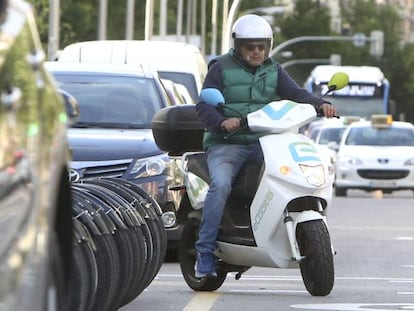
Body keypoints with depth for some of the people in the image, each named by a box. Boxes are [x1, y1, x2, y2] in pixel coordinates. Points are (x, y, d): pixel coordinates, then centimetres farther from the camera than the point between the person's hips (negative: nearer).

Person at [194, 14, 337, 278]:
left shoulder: (273, 70, 16)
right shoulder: (221, 68, 3)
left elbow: (295, 93, 2)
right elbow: (204, 105, -6)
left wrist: (320, 104, -19)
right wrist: (222, 122, -27)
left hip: (263, 142, 4)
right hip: (226, 143, -4)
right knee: (221, 184, -30)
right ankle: (205, 251, -26)